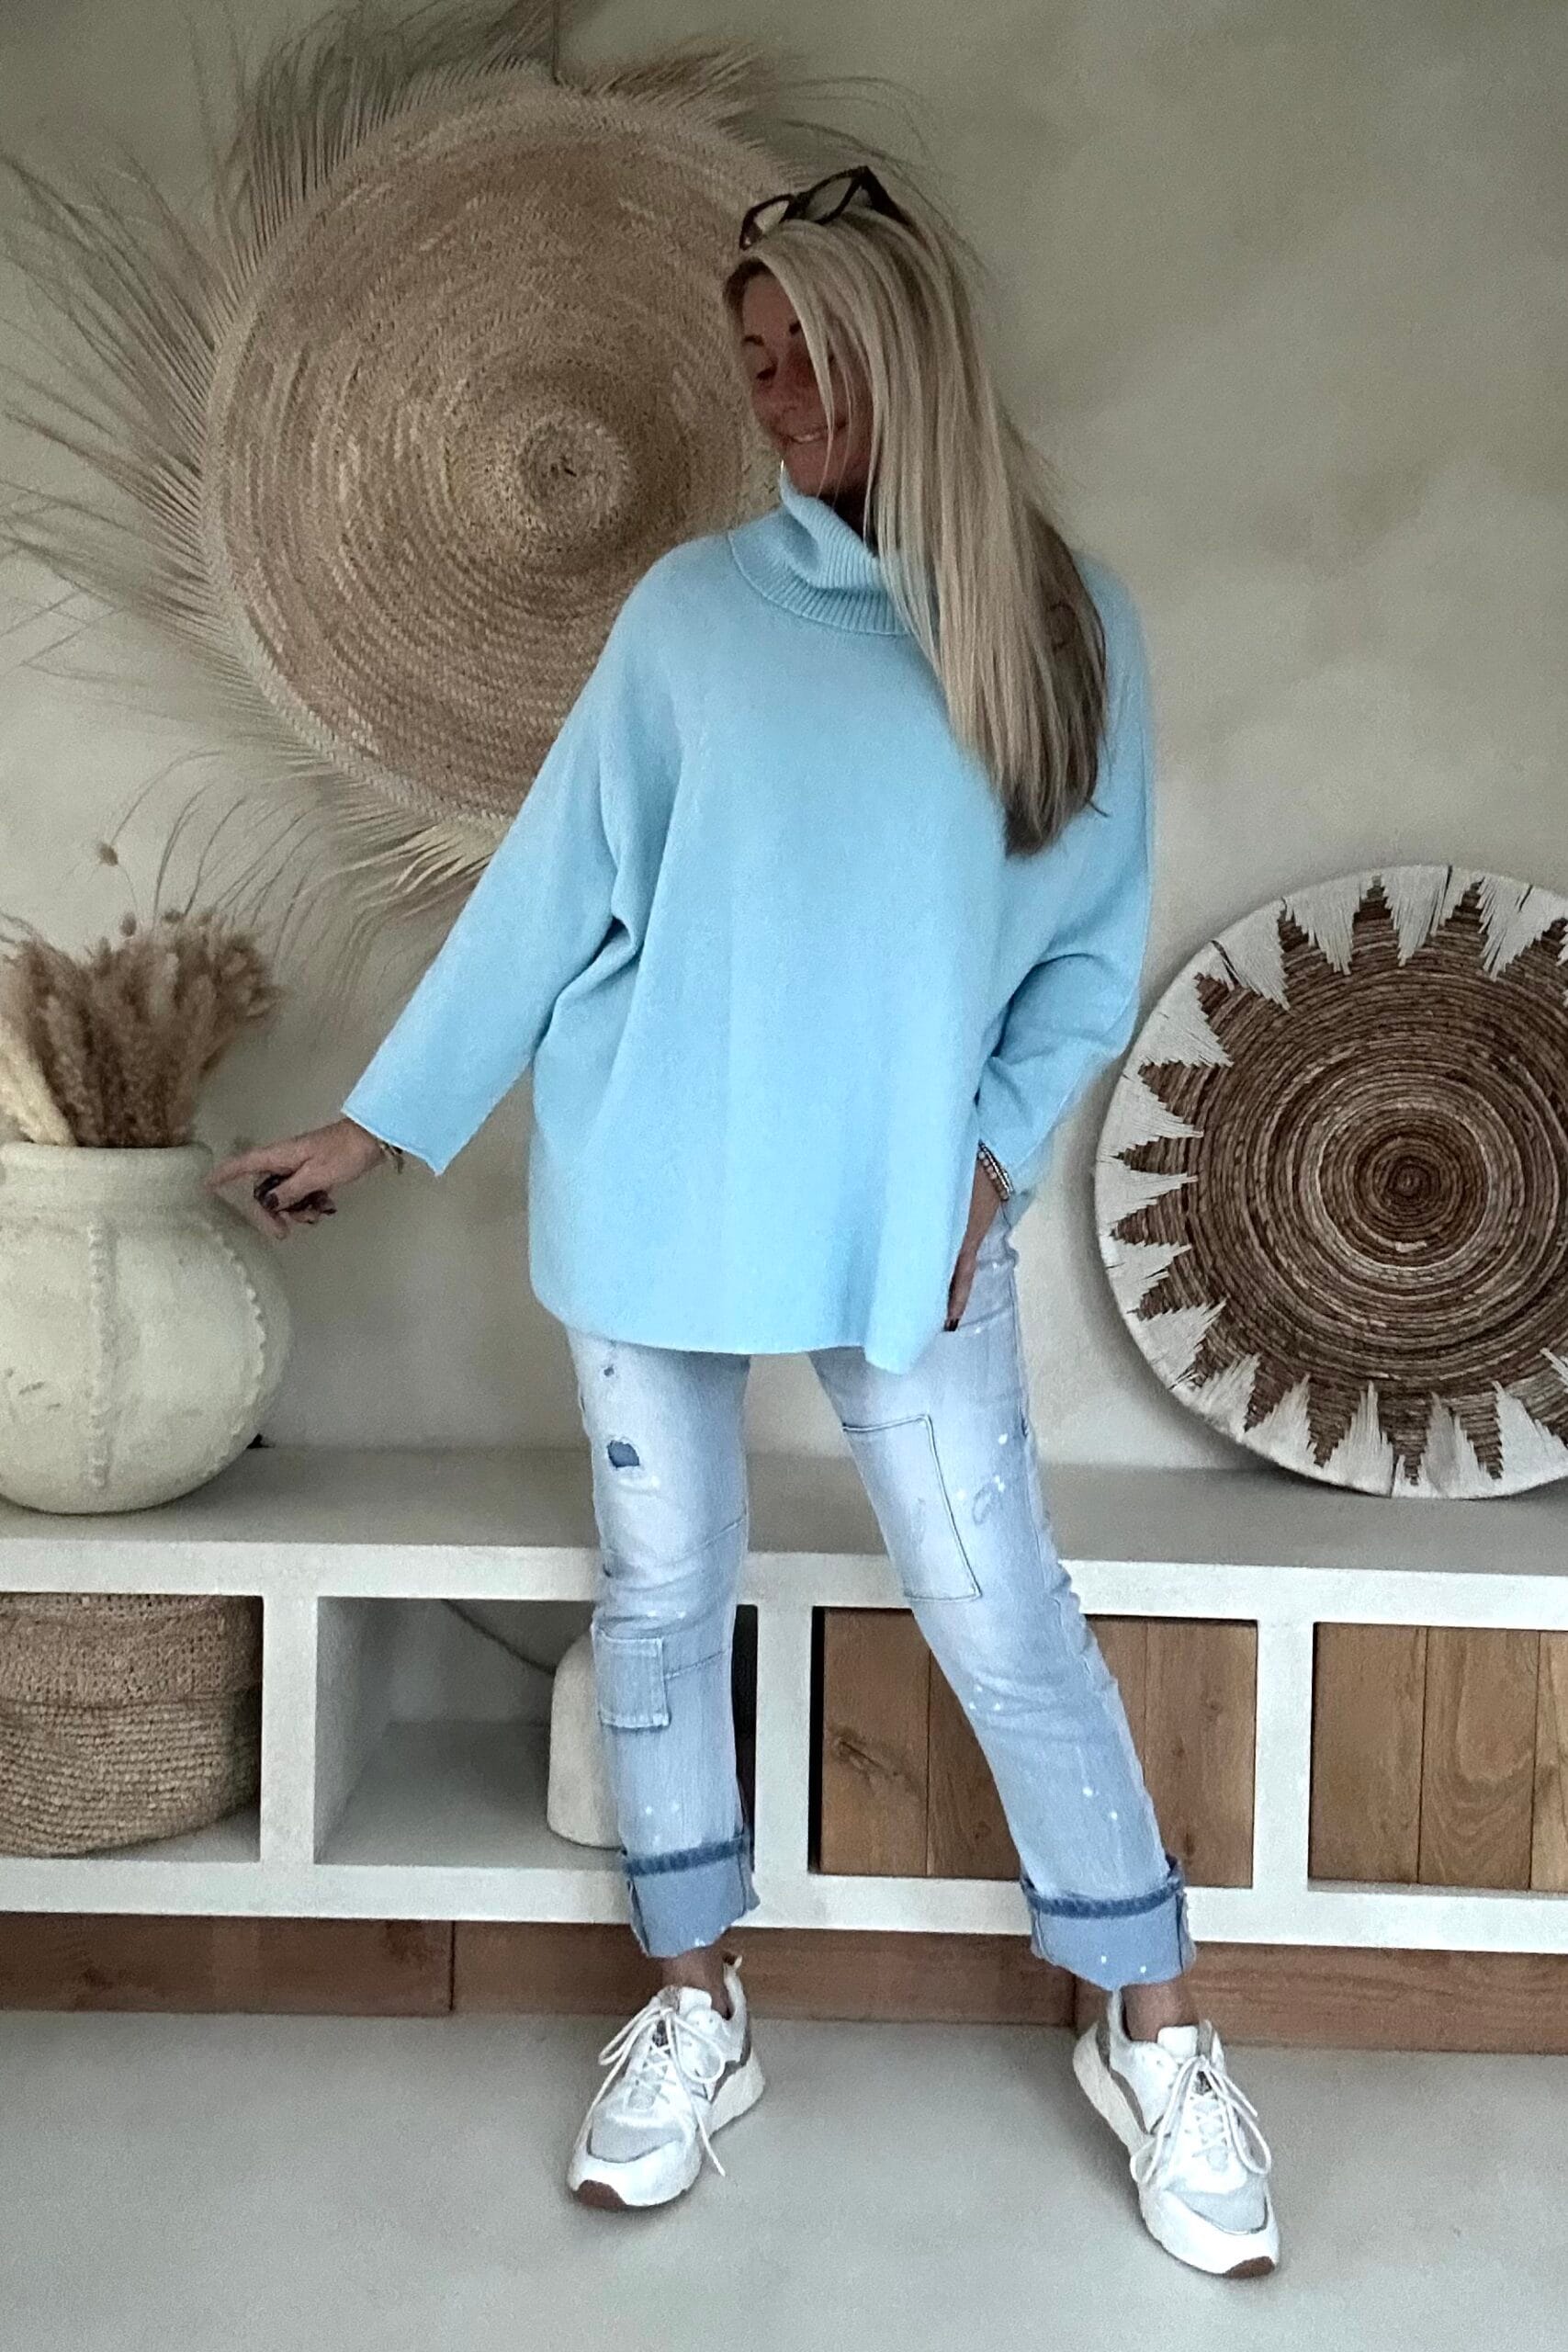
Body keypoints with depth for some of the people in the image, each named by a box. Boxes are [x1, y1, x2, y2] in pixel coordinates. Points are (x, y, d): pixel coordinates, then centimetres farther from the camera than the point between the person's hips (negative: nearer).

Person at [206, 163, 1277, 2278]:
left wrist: (994, 1150, -7)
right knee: (662, 1590, 10)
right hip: (648, 1186, 1)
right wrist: (381, 1122, 2)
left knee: (1004, 1616, 3)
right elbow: (550, 890, 3)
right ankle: (695, 2010, 30)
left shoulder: (1069, 621, 1)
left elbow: (1095, 945, 5)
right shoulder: (694, 607, 1)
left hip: (908, 1208, -1)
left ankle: (1155, 2032, 23)